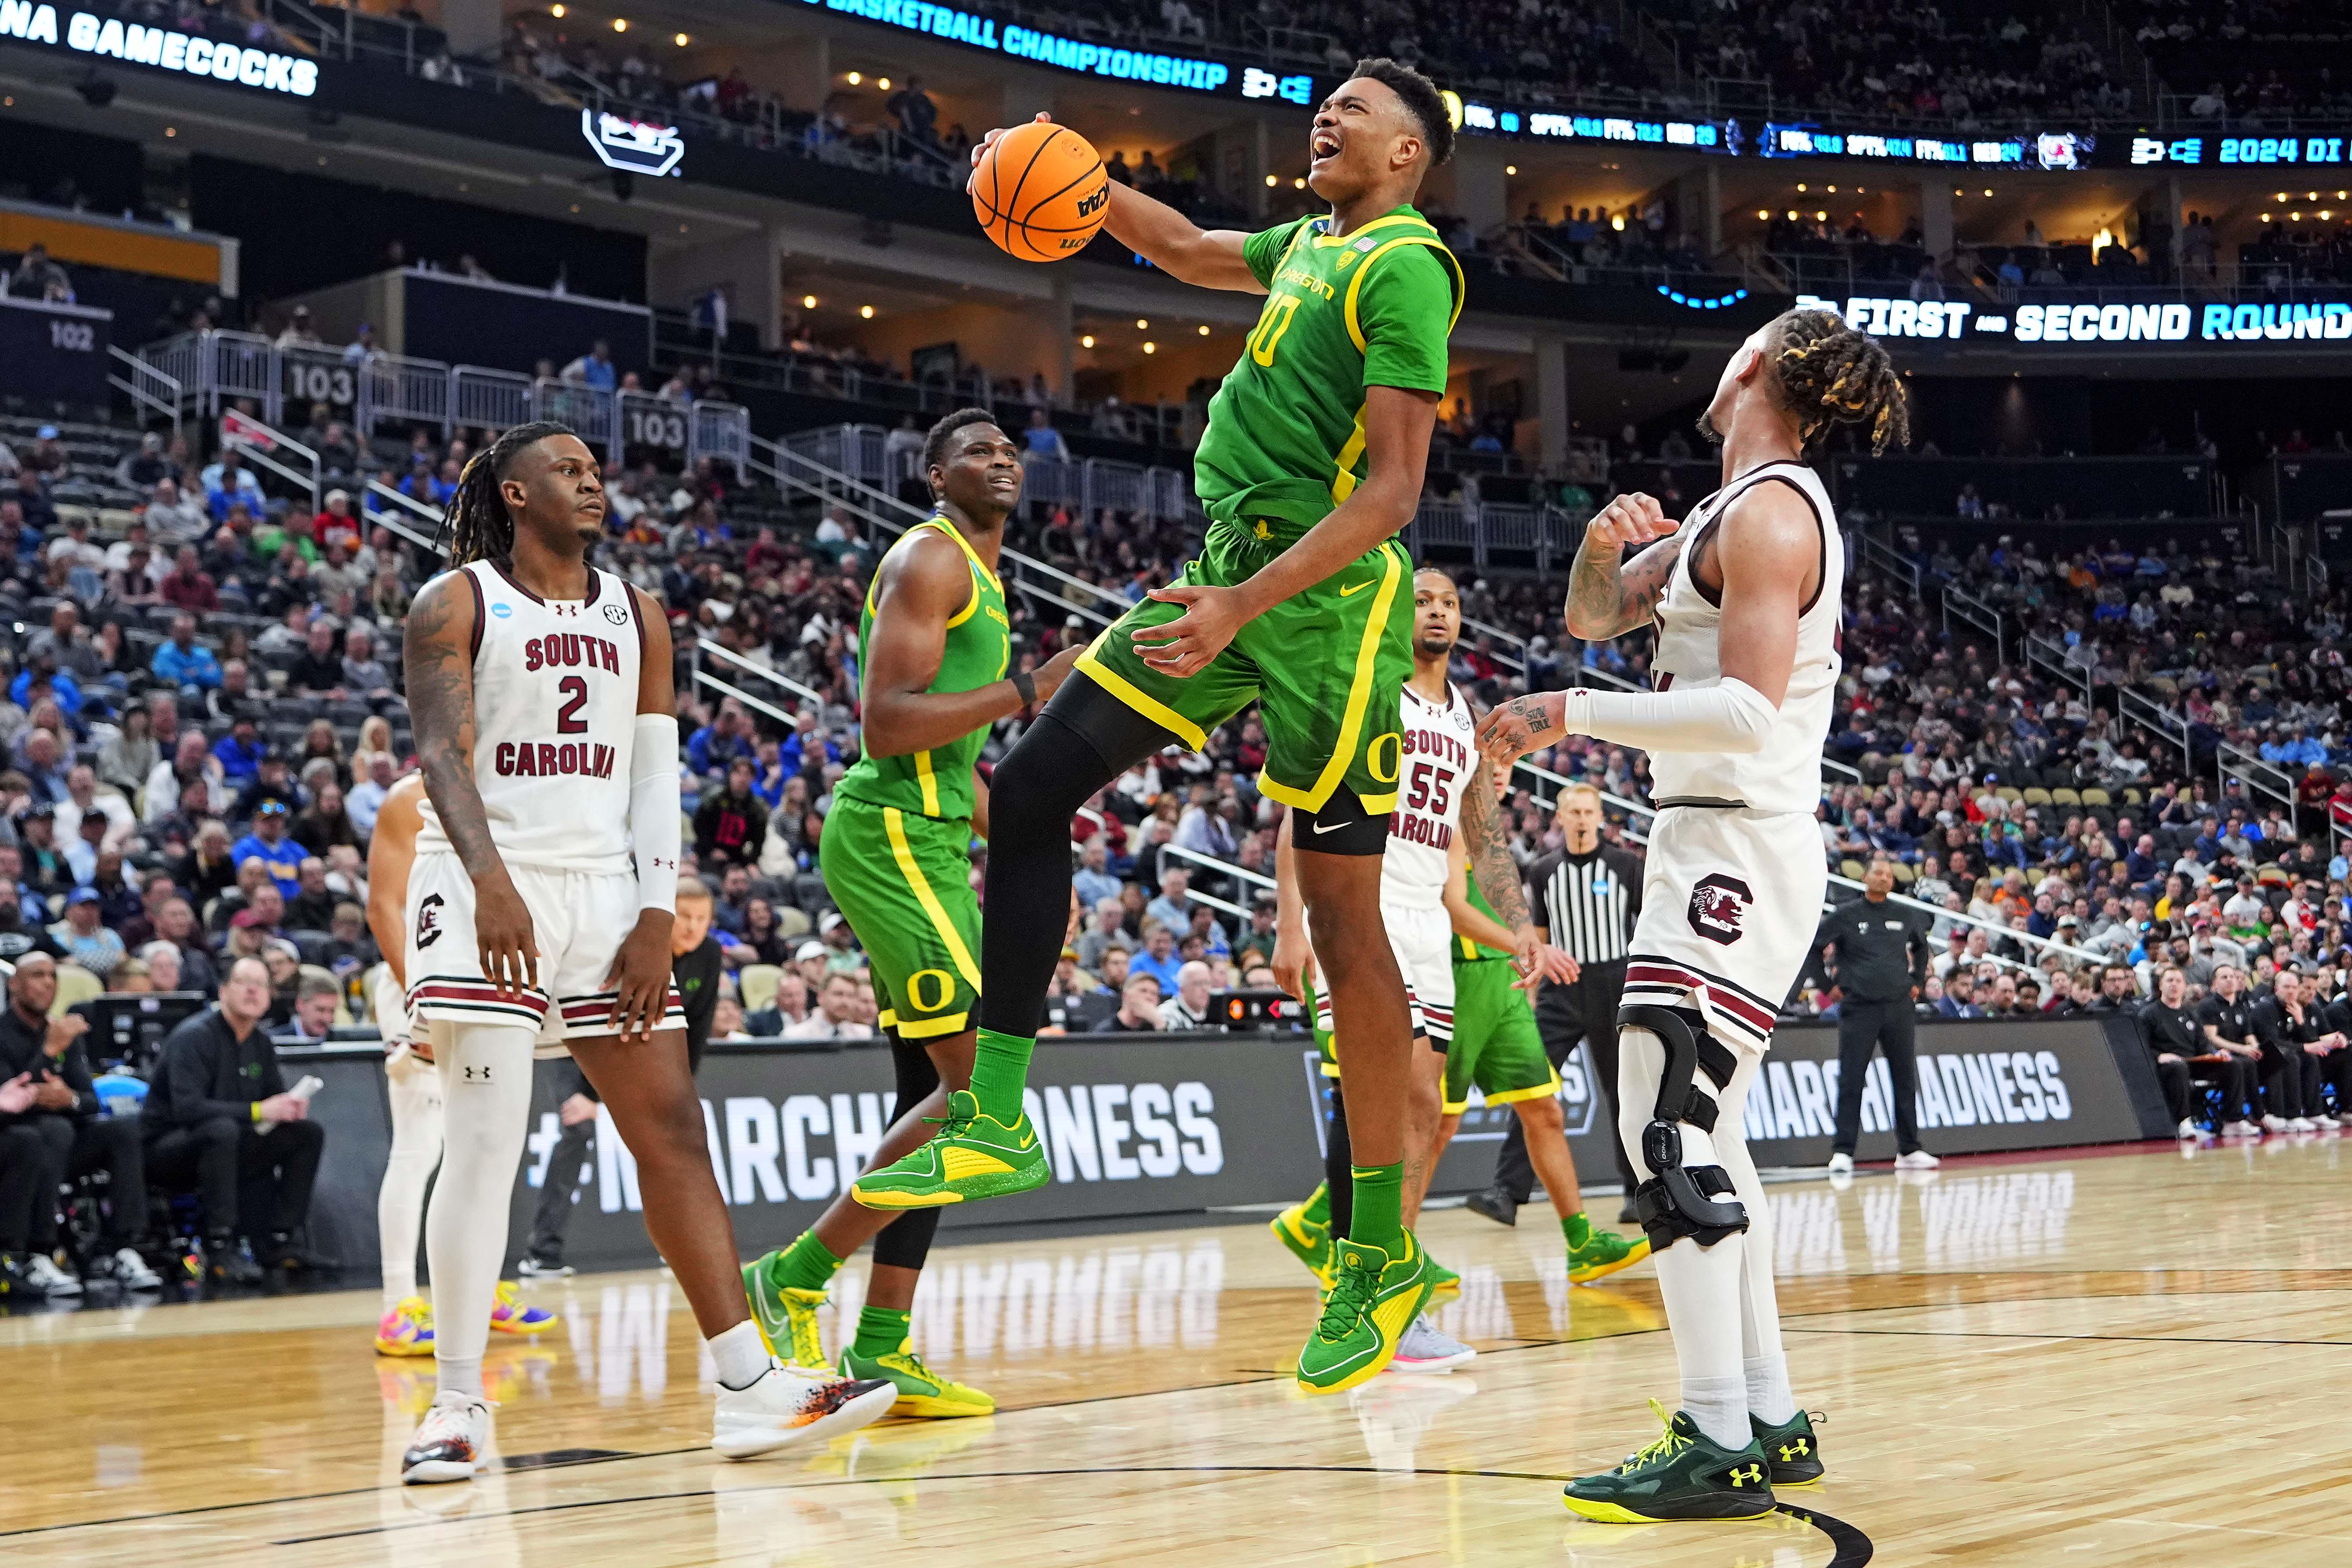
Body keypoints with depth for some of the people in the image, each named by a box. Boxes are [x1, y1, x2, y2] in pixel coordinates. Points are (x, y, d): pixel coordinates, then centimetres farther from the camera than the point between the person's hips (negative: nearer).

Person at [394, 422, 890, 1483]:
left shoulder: (636, 616, 14)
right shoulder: (456, 605, -1)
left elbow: (656, 776, 11)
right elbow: (441, 754, -14)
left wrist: (657, 915, -1)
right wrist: (491, 882, -30)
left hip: (603, 892, 5)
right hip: (487, 894, -5)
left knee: (672, 1133, 1)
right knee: (483, 1148, -10)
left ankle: (749, 1390, 1)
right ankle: (458, 1406, -2)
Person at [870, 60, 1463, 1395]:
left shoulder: (1407, 269, -11)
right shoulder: (1309, 245, 17)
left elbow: (1391, 494, -19)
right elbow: (1188, 250, 38)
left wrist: (1244, 605, -26)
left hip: (1328, 602, -9)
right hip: (1233, 575, 9)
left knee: (1344, 912, -5)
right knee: (1031, 791, 1)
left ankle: (1386, 1258, 2)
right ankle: (997, 1119, 4)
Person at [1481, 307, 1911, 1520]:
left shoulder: (1770, 511, -13)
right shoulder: (1728, 512, 17)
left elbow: (1749, 714, -23)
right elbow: (1594, 616, 23)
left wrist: (1574, 715, -20)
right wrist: (1604, 544, 1)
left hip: (1736, 849, -10)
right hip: (1717, 843, 10)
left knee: (1665, 1129, -14)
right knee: (1699, 1134, 14)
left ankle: (1717, 1447, -15)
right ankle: (1770, 1421, 19)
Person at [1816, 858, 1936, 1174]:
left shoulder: (1906, 915, 10)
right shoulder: (1845, 915, -1)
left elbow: (1921, 946, 28)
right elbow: (1809, 946, 2)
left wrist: (1917, 982, 18)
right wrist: (1828, 985, 0)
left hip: (1899, 1008, 4)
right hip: (1859, 1008, -4)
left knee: (1905, 1080, 6)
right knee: (1851, 1082, -5)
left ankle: (1908, 1151, 14)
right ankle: (1842, 1152, -4)